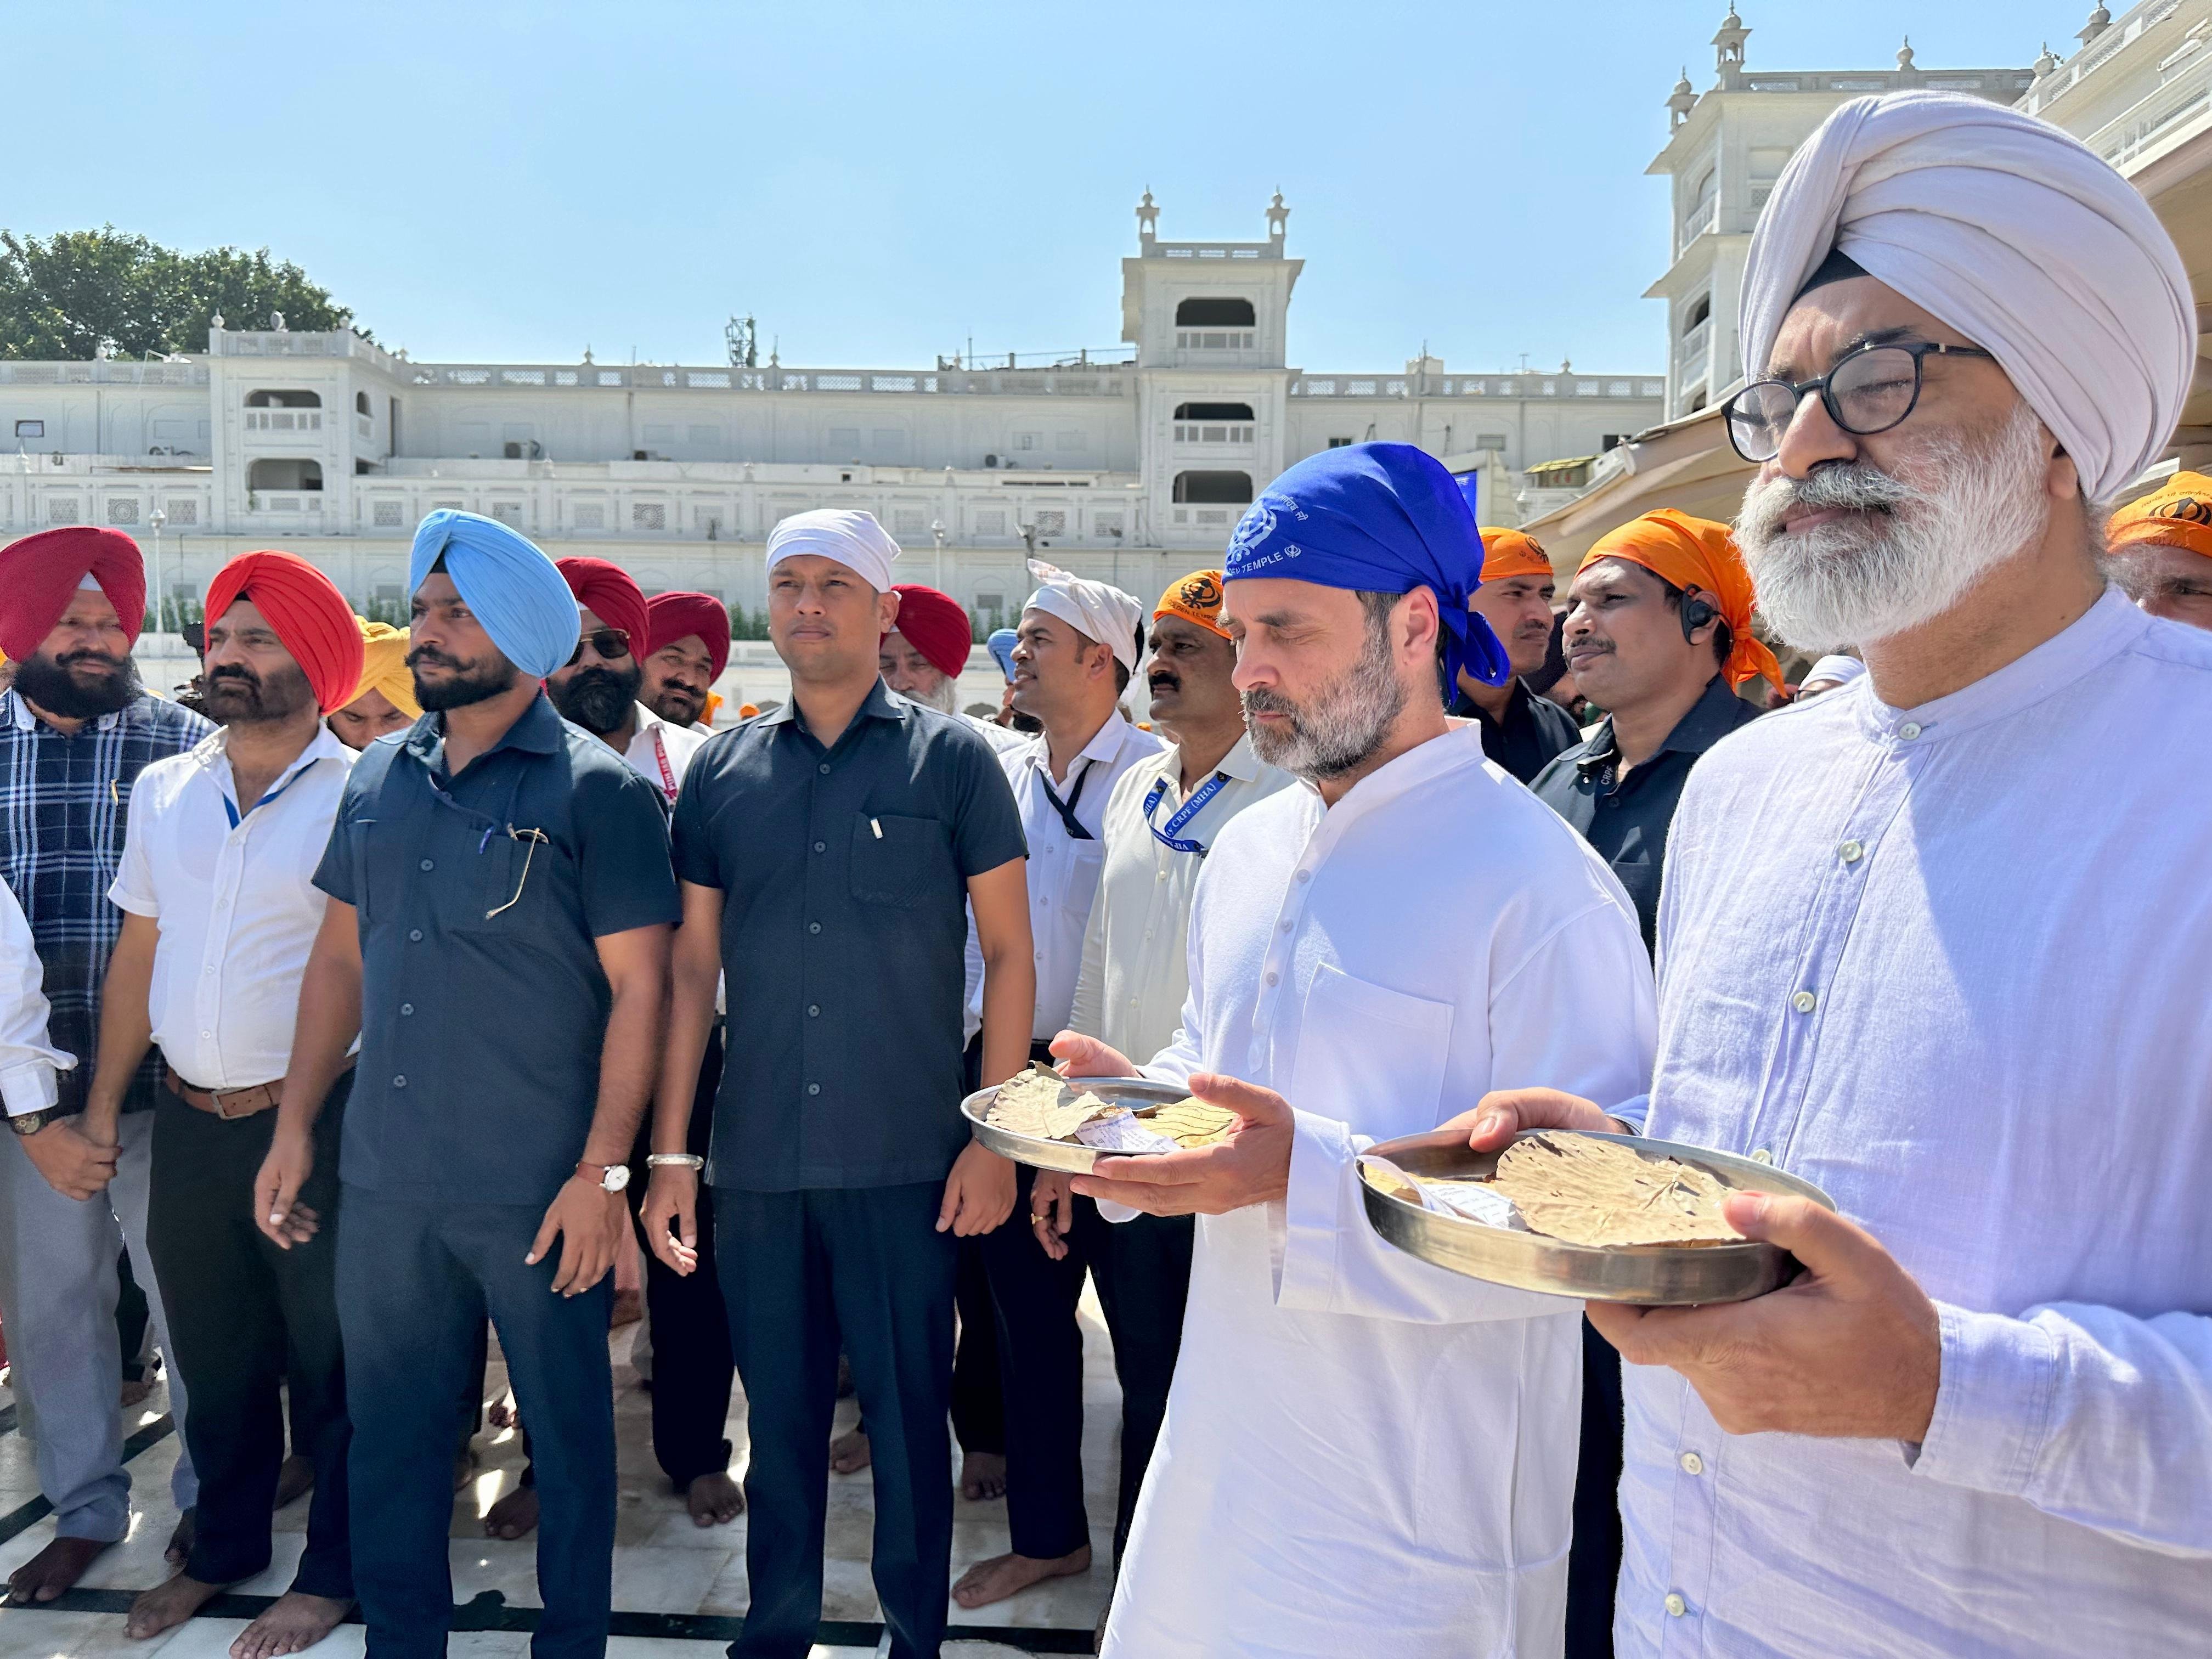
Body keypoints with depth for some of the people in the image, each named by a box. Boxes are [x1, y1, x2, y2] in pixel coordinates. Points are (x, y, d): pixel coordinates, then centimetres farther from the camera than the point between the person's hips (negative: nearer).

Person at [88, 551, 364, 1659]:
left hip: (314, 1120, -5)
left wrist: (317, 1131, -12)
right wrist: (103, 1105, 11)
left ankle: (332, 1570, 26)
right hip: (189, 1120, 5)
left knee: (327, 1359, 8)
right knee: (213, 1354, 19)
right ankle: (224, 1546, 39)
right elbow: (138, 954, 12)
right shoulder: (163, 792, 7)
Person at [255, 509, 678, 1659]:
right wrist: (295, 1126, 9)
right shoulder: (380, 777, 8)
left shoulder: (596, 791, -9)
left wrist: (602, 1173, -15)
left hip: (539, 1191, -5)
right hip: (386, 1179, 5)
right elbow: (341, 956, 14)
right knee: (389, 1430, 17)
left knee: (566, 1429, 11)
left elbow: (639, 985, -11)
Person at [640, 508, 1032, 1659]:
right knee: (778, 1415, 16)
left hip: (906, 1162, -2)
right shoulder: (721, 771, 6)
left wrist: (992, 1138, -7)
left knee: (909, 1417, 9)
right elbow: (692, 968, 8)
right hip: (754, 1163, 3)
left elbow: (1009, 954, -2)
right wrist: (669, 1153, 5)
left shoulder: (950, 760, -2)